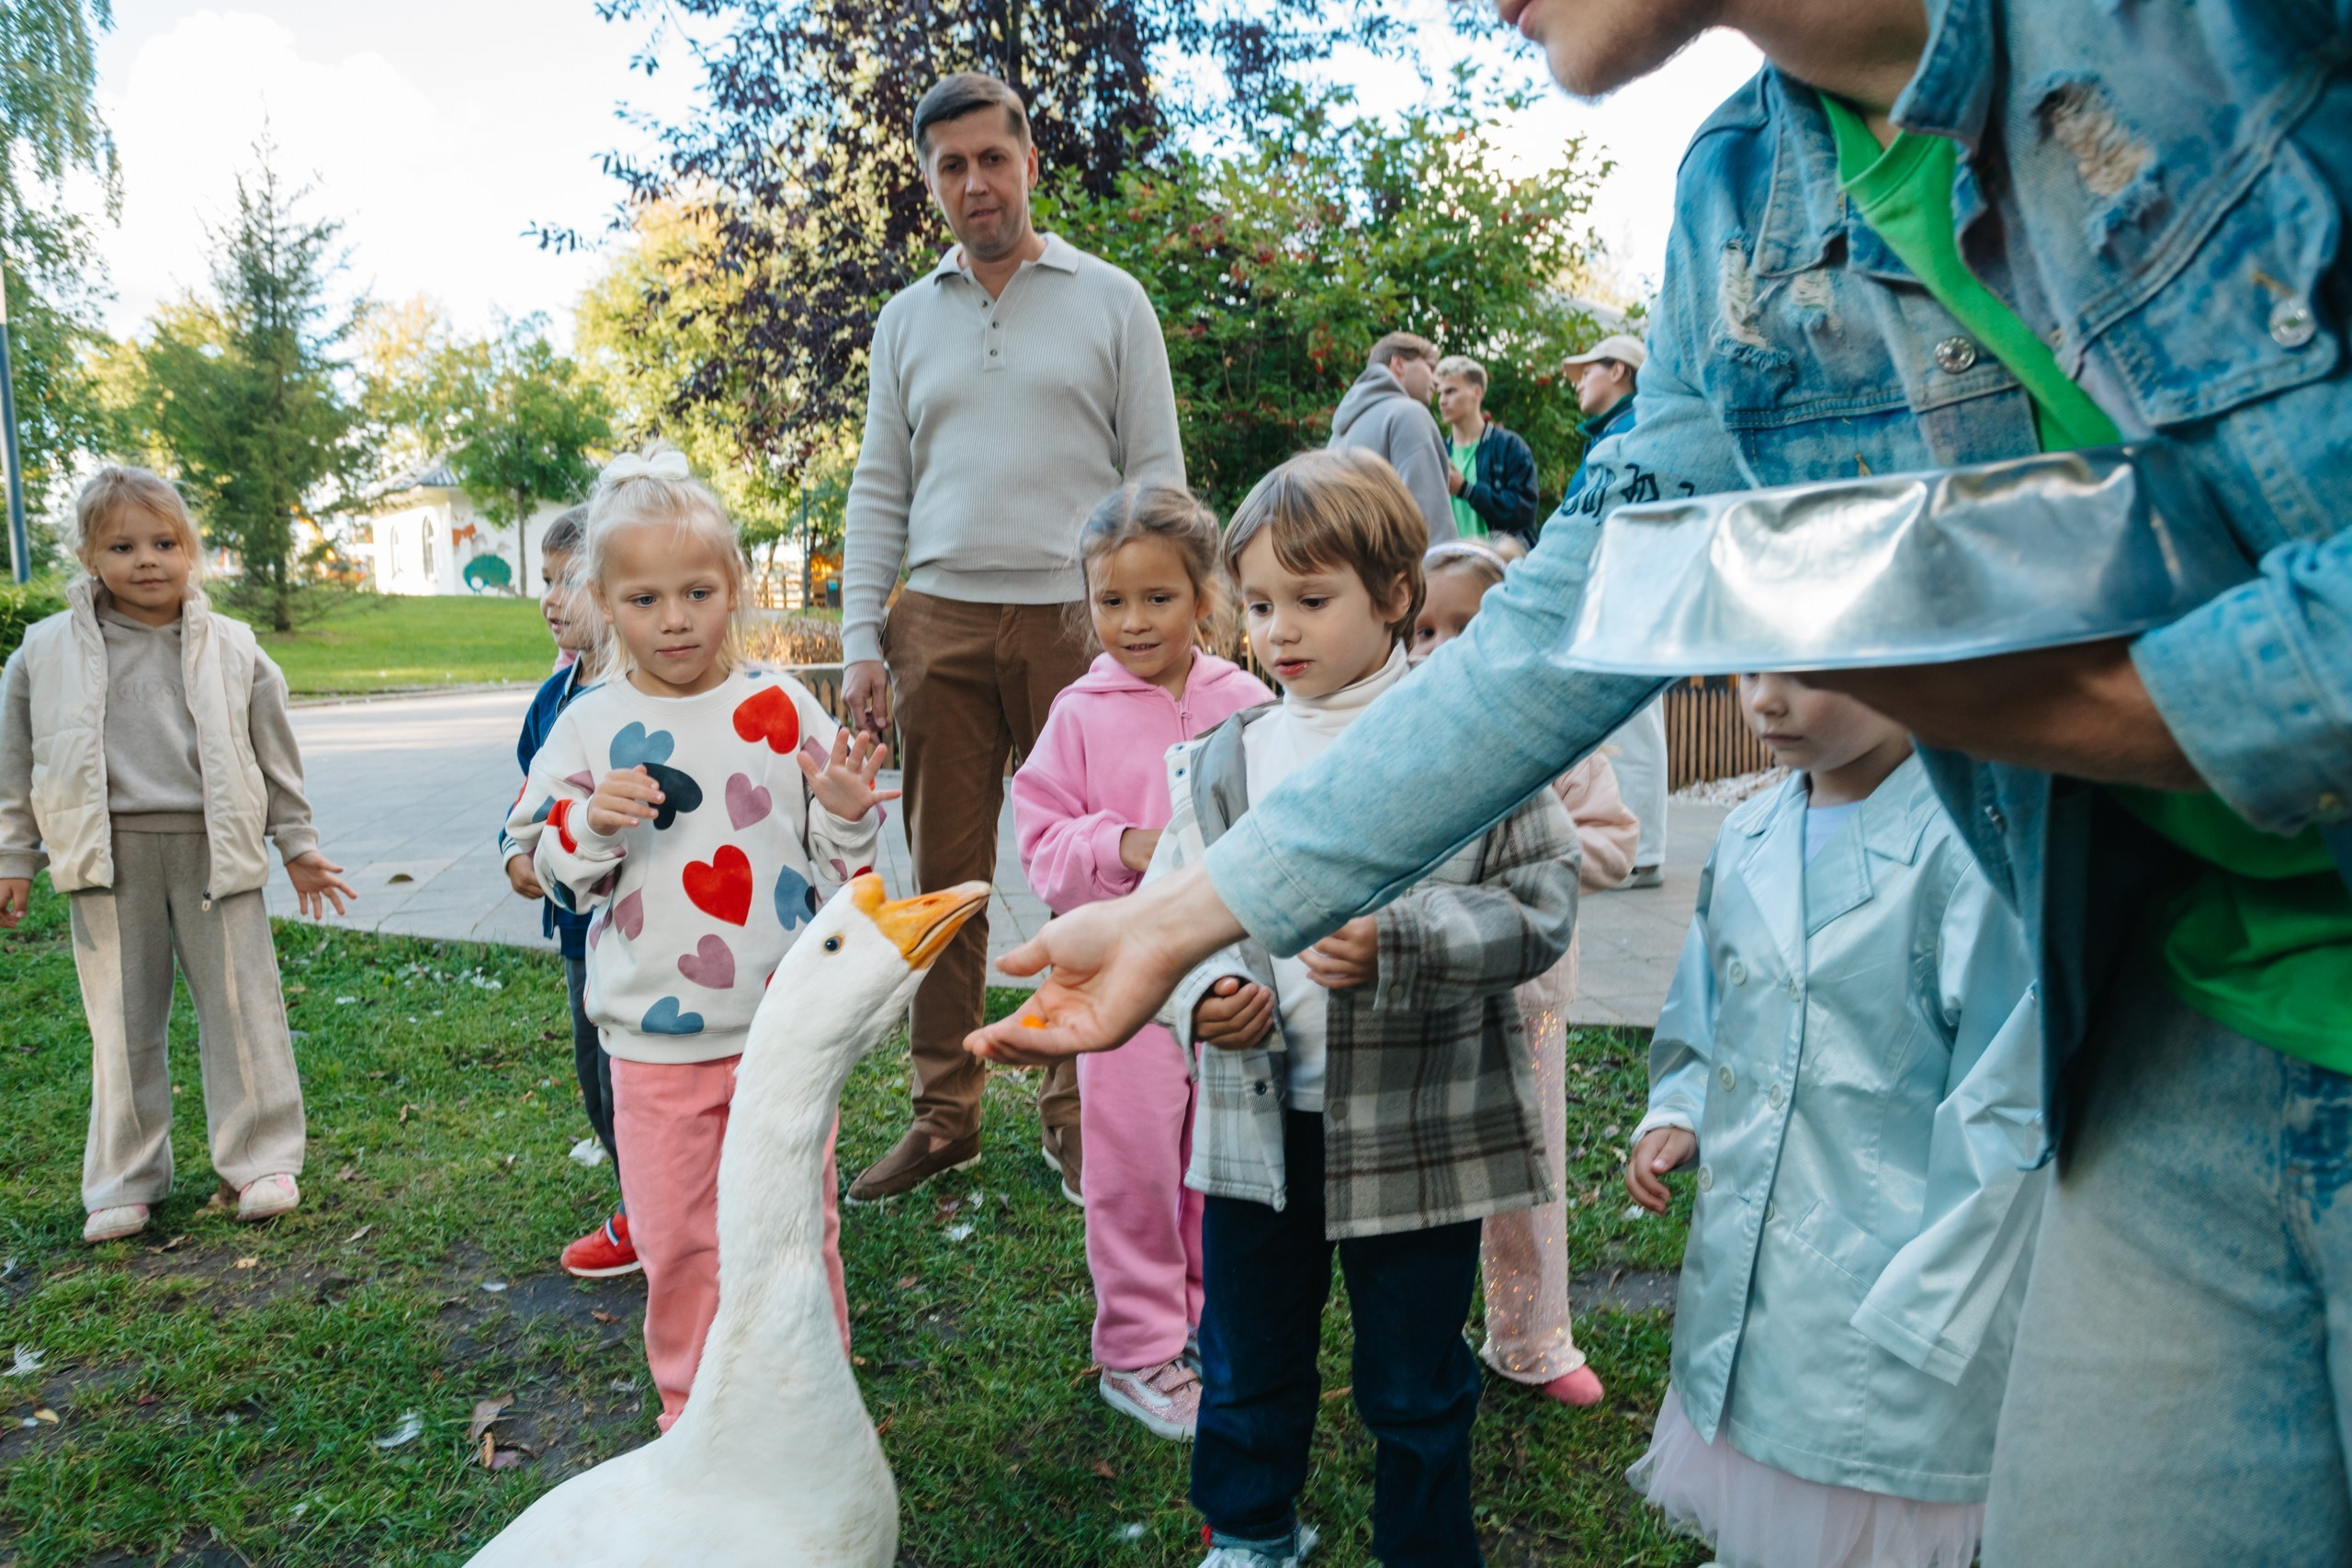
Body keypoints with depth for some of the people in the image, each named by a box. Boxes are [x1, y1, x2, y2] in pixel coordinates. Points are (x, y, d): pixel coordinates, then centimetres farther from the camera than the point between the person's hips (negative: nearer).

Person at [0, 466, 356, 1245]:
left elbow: (276, 756, 11)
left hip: (212, 850, 0)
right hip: (108, 857, 0)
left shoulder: (232, 650, 5)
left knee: (240, 1006, 2)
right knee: (124, 1021, 7)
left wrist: (298, 846, 12)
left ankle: (259, 1161, 15)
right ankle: (124, 1180, 20)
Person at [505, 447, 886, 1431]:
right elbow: (549, 871, 4)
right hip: (654, 1038, 1)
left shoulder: (780, 708, -2)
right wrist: (592, 823, -16)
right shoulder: (589, 727, -1)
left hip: (783, 1024, 0)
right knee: (675, 1240, 11)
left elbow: (836, 866, 5)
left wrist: (845, 814, -17)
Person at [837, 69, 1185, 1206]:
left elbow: (1156, 474, 4)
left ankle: (1075, 1114, 14)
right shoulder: (907, 320, 15)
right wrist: (861, 644, 3)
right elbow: (878, 493, 13)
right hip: (940, 622, 3)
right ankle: (945, 1117, 15)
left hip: (1076, 621, -2)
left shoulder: (1109, 301, 7)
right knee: (945, 876, 5)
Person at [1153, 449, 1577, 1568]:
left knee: (1416, 1383, 15)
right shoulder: (1223, 761, 1)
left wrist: (1399, 938, -23)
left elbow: (1542, 907, -9)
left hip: (1417, 1128, -3)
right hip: (1256, 1124, 3)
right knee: (1247, 1365, 21)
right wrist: (1205, 994, -19)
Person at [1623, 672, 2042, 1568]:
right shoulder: (1747, 840, 4)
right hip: (1734, 1285, 6)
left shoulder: (1966, 847, -17)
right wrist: (1677, 1117, 3)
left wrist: (1924, 1304, -14)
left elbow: (2006, 1107, -15)